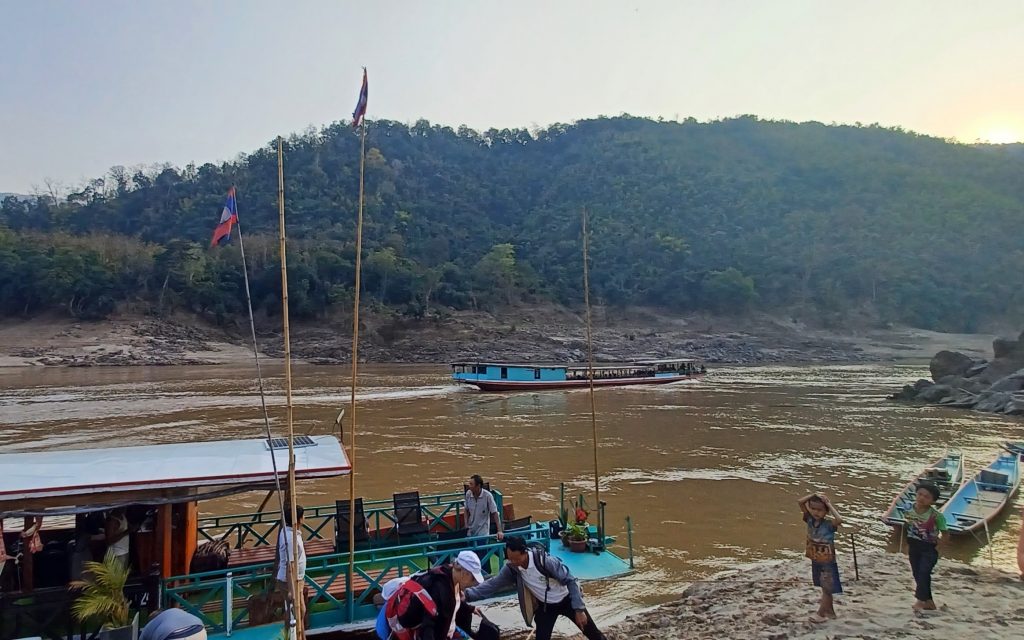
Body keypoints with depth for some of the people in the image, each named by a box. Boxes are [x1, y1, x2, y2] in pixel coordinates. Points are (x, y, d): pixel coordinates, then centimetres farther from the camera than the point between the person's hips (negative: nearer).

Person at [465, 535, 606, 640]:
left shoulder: (545, 560, -34)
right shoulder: (511, 569, -19)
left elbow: (570, 582, -27)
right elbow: (492, 585, -15)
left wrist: (579, 610, -26)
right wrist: (467, 595, -27)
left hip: (566, 600, -3)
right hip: (545, 606, 3)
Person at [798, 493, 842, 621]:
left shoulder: (828, 524, -23)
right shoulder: (810, 520, -8)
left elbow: (839, 520, -44)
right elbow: (800, 502, -9)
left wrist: (829, 504, -35)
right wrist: (813, 495, -20)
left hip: (827, 563, -6)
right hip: (815, 561, 6)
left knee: (827, 589, 6)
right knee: (825, 588, 20)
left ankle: (821, 613, 16)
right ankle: (830, 611, 35)